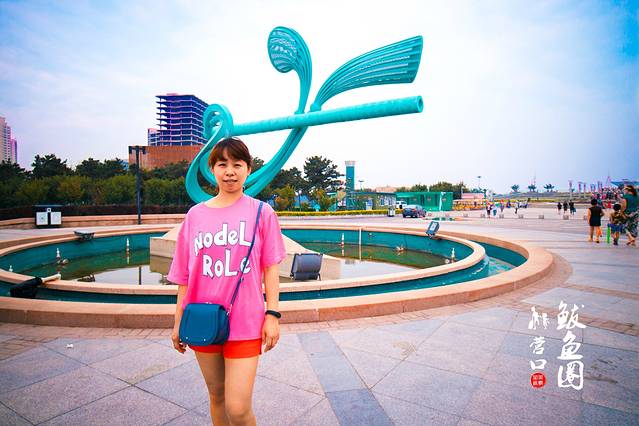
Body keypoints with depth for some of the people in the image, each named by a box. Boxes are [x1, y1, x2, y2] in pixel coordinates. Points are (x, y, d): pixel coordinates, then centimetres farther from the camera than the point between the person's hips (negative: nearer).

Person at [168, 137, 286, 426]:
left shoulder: (261, 212, -4)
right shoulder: (195, 215, 4)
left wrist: (272, 314, -6)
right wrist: (178, 322, 9)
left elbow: (271, 268, -2)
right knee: (216, 396, 20)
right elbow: (185, 275, 7)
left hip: (245, 322, -3)